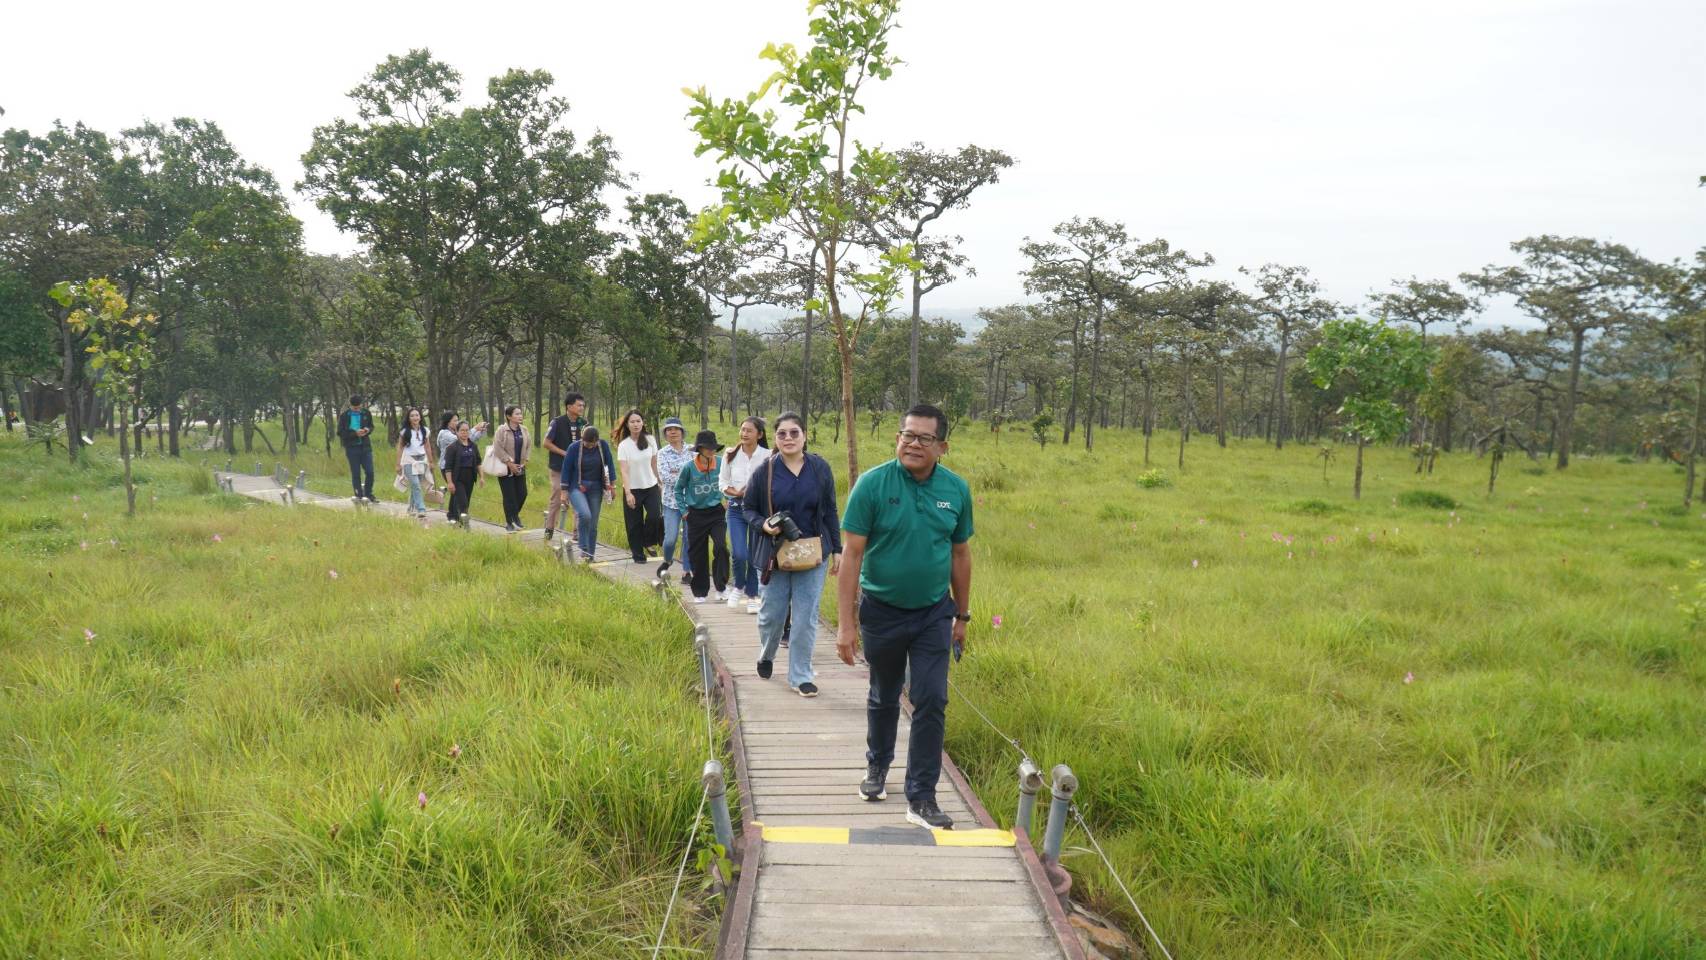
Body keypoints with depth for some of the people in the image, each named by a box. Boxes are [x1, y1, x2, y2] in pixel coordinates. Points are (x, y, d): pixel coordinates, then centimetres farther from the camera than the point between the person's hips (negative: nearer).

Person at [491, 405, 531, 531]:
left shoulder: (523, 430, 5)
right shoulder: (501, 430, -12)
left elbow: (529, 445, 11)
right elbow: (498, 448, -17)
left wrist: (525, 460, -1)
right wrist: (509, 463, -17)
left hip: (520, 468, 5)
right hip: (505, 468, -5)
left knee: (522, 494, 5)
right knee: (509, 496, -3)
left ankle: (514, 515, 28)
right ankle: (509, 522, 6)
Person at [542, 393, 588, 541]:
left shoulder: (583, 423, 2)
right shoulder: (557, 423, -10)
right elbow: (546, 442, -8)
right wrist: (564, 453, -14)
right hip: (559, 468, -3)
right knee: (557, 500, 4)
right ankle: (549, 529, 19)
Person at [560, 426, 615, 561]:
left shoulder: (603, 446, -5)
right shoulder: (574, 448, -11)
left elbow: (610, 464, 4)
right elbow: (566, 469, -5)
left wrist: (612, 486, 3)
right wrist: (564, 491, -5)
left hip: (596, 489, 3)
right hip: (577, 487, -3)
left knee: (593, 523, 5)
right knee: (585, 514, -26)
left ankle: (590, 555, 16)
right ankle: (584, 549, -13)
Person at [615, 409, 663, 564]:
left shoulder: (650, 440, 1)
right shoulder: (623, 446, -9)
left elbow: (655, 464, 9)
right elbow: (624, 471, -15)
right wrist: (628, 493, -25)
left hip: (651, 487, 2)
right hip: (633, 489, -2)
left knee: (655, 516, -18)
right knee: (634, 524, 3)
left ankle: (649, 542, 8)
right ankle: (638, 555, 17)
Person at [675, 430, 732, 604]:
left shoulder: (720, 464, -9)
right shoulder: (689, 467, -12)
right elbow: (678, 489, 1)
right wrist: (684, 510, 0)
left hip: (716, 512, 0)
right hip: (696, 515, 0)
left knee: (720, 547, -19)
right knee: (697, 554, 7)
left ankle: (721, 586, -6)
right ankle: (699, 592, 21)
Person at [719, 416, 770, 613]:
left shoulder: (768, 456, -8)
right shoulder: (730, 455, 0)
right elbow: (723, 482, 7)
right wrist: (736, 492, -10)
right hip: (736, 508, 1)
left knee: (755, 556, 6)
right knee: (739, 554, -11)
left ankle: (752, 596, 23)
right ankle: (739, 587, 19)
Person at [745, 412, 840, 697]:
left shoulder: (820, 469, -3)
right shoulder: (765, 472, -6)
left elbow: (830, 512, 5)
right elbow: (749, 509, 4)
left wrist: (837, 550, 5)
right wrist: (763, 525, -17)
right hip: (775, 553, 0)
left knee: (806, 618, 1)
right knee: (772, 614, 9)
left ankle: (800, 676, 14)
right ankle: (766, 656, 40)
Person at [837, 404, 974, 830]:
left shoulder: (956, 490, -4)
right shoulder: (872, 484, -14)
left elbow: (960, 554, 7)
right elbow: (852, 554, -14)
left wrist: (962, 616, 10)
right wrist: (846, 623, -17)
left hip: (934, 612, 2)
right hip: (882, 611, -2)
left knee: (932, 702, -2)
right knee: (884, 698, 17)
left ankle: (921, 798, 7)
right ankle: (877, 767, 42)